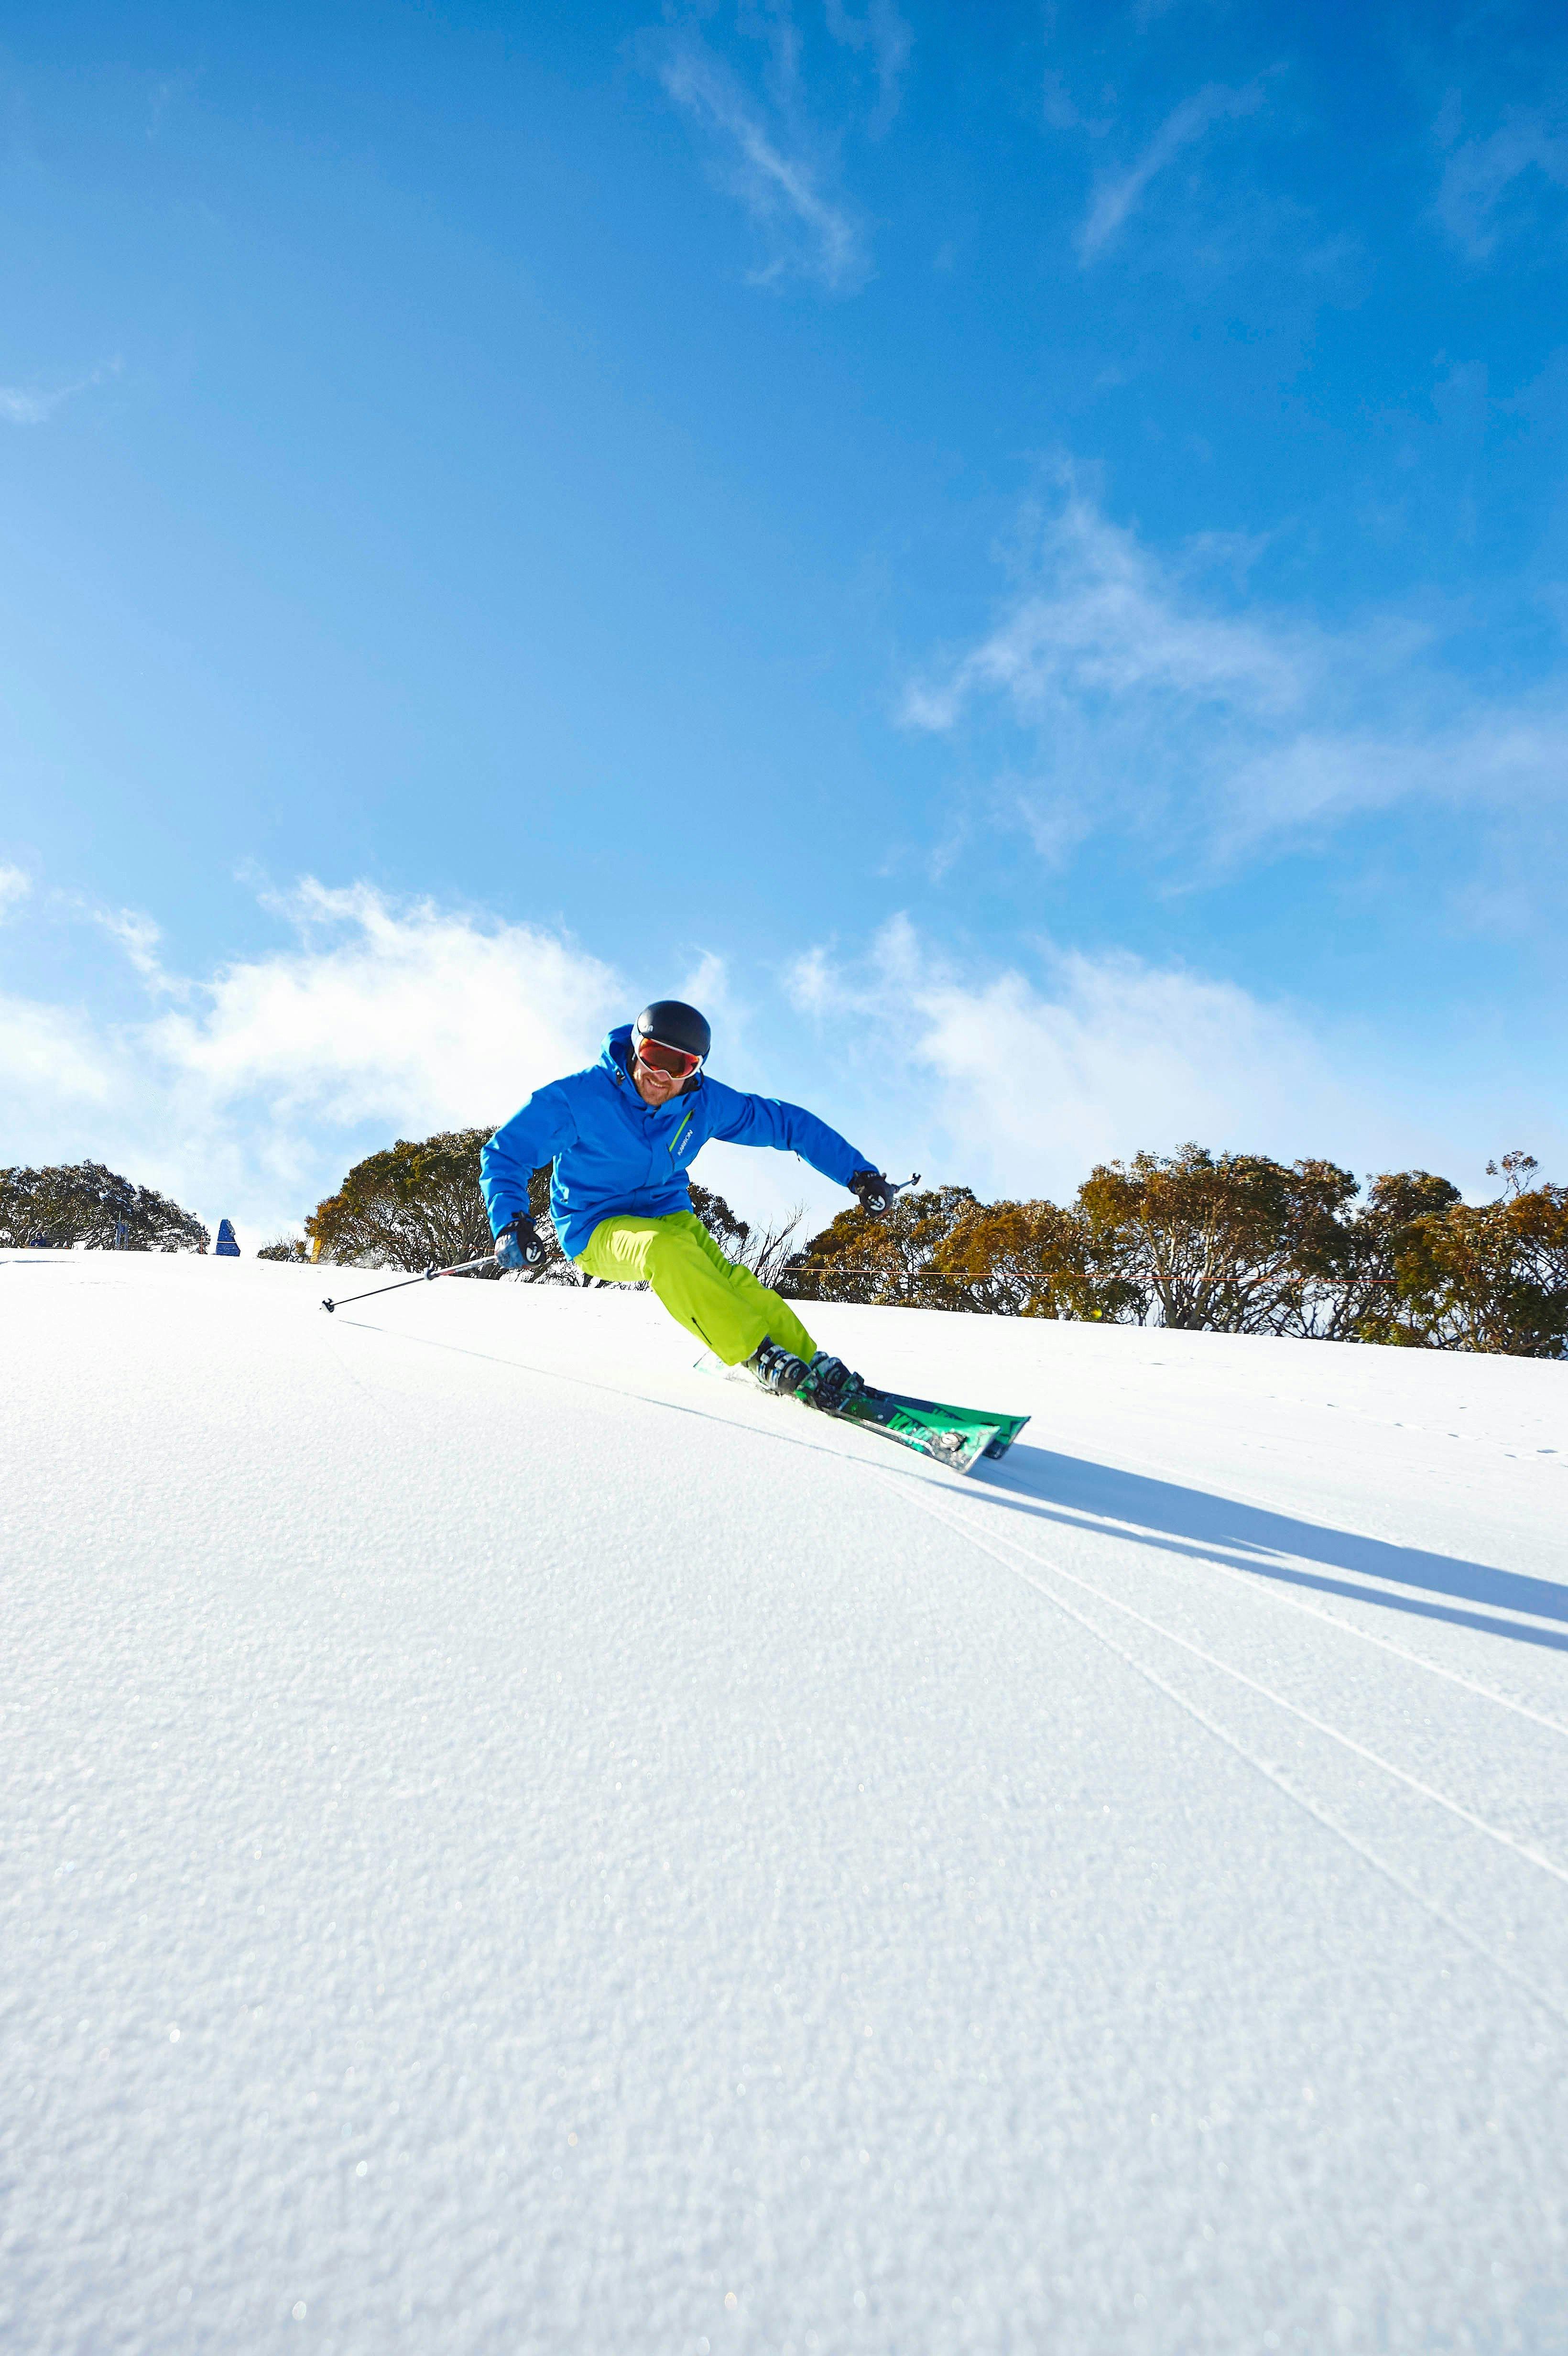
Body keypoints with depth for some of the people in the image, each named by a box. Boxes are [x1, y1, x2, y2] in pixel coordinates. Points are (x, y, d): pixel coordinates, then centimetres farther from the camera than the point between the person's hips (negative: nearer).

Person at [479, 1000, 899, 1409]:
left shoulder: (705, 1101, -8)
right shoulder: (578, 1097, -18)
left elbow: (788, 1122, 0)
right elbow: (504, 1153, -12)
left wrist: (858, 1173, -4)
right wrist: (510, 1223, -29)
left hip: (668, 1216, 4)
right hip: (596, 1230, -3)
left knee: (728, 1281, -28)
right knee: (667, 1249, -36)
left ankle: (810, 1366, -27)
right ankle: (759, 1355, -32)